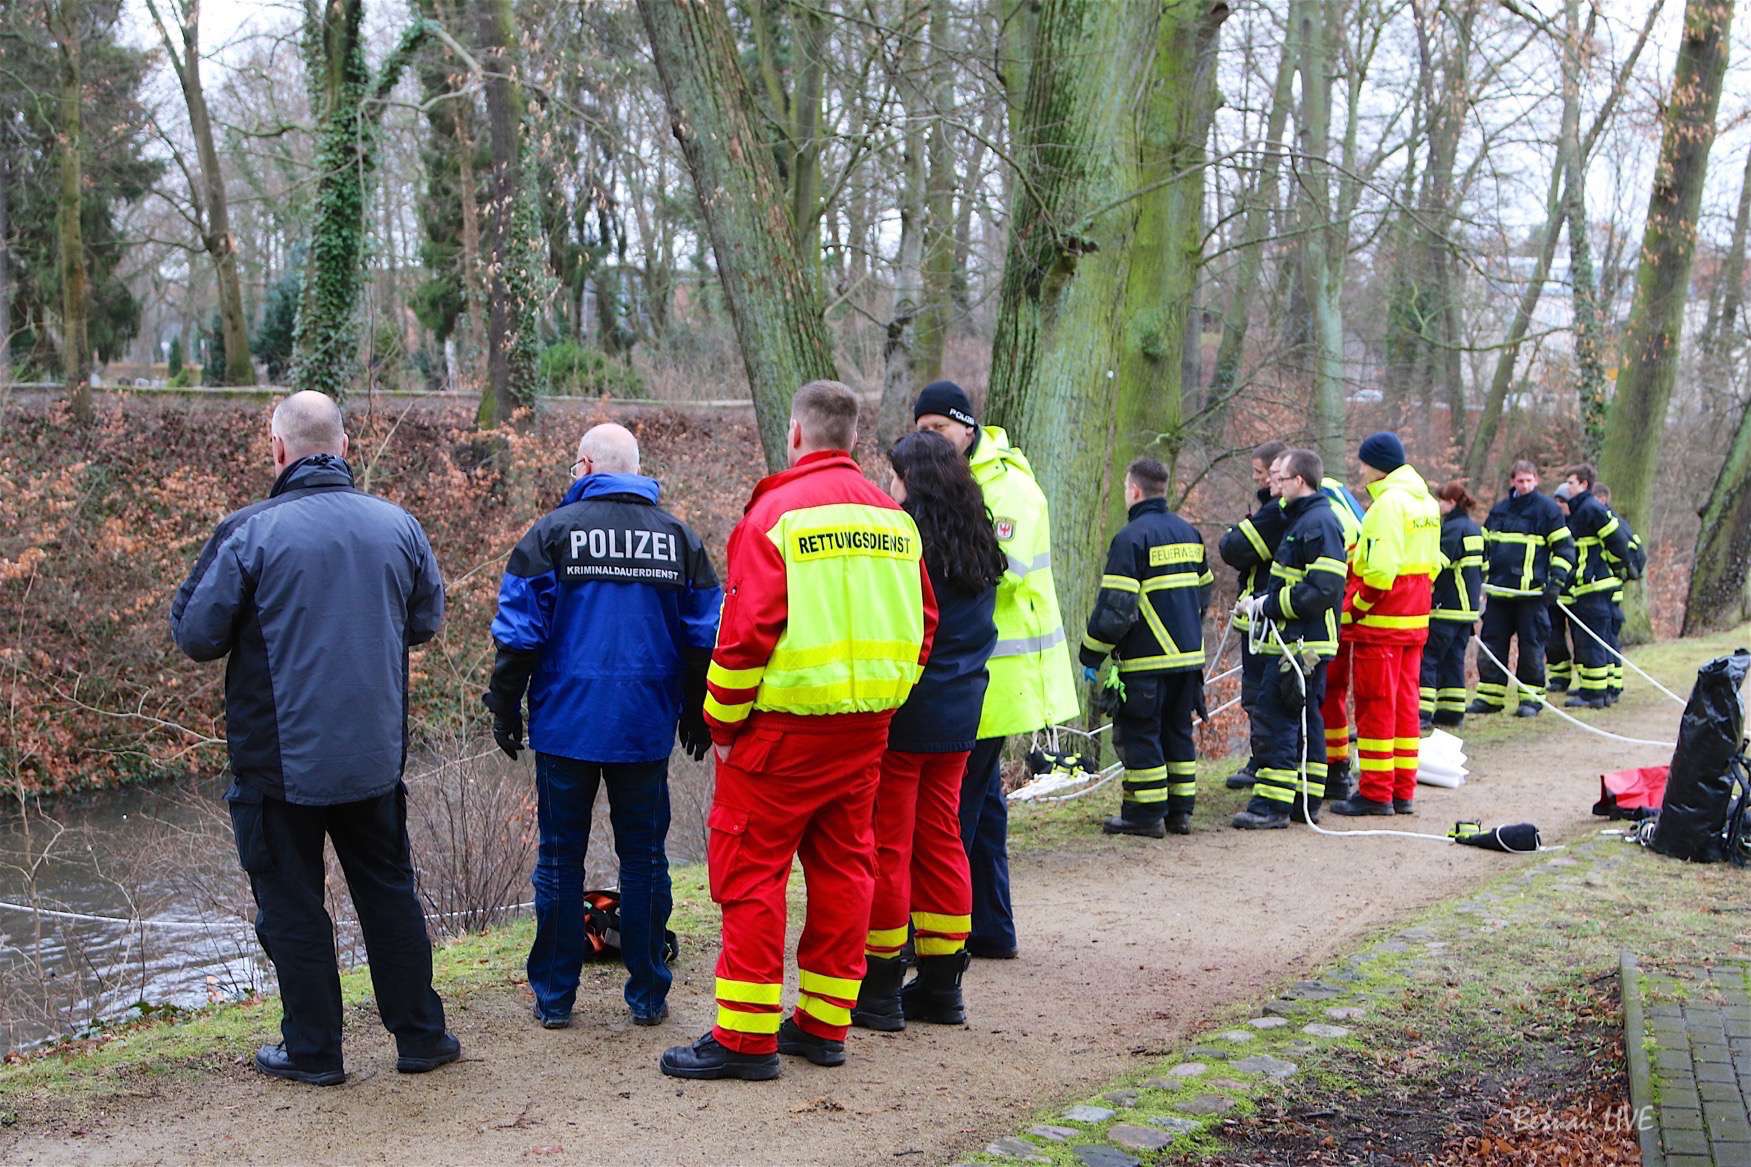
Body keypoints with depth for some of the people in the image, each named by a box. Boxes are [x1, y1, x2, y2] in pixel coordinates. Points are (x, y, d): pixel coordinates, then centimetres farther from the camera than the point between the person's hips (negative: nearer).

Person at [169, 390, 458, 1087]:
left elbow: (194, 635, -9)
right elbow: (426, 621, 11)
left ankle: (312, 1051, 18)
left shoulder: (249, 532, -14)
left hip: (280, 758, -4)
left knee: (291, 904, 10)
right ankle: (420, 1036, 23)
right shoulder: (397, 524, -1)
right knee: (388, 891, 17)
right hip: (375, 754, 4)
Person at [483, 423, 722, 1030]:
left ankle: (554, 994, 13)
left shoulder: (554, 530, -3)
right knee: (643, 857, 10)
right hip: (646, 728, 2)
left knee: (560, 857, 8)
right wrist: (698, 716, 16)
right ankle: (647, 994, 15)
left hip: (566, 724, -2)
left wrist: (505, 707, 4)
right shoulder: (678, 536, 6)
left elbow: (519, 630, -5)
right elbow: (705, 635, 8)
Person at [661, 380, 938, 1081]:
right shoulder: (892, 517, 9)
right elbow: (922, 626, 11)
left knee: (749, 866, 0)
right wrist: (882, 703, 18)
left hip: (785, 726, -7)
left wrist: (723, 723, -6)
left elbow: (746, 630, -16)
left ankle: (745, 1036, 2)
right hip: (867, 725, 7)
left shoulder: (777, 512, -11)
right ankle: (824, 1024, 21)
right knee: (842, 864, 13)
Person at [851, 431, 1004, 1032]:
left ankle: (880, 987, 9)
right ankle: (942, 984, 20)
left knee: (886, 846, 2)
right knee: (941, 841, 14)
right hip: (958, 716, 7)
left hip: (899, 716, -7)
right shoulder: (979, 548, 8)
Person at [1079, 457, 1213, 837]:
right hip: (1188, 656, 8)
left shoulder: (1131, 537, -13)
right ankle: (1180, 810, 18)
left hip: (1146, 662, -8)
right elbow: (1204, 591, 21)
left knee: (1139, 735, 0)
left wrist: (1091, 655, -9)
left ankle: (1146, 815, 2)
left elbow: (1115, 607, -17)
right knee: (1177, 733, 15)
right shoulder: (1189, 533, 13)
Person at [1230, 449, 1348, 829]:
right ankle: (1307, 802, 21)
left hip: (1301, 646, -11)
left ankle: (1272, 805, -6)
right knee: (1305, 722, 14)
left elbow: (1321, 591, -23)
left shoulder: (1318, 524, -16)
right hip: (1302, 644, 11)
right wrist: (1261, 602, 11)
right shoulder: (1304, 519, 18)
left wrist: (1268, 605, -17)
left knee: (1274, 720, -9)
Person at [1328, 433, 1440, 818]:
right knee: (1405, 704, 12)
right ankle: (1403, 792, 16)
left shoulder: (1389, 502, -16)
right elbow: (1432, 564, 16)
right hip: (1414, 620, 9)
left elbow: (1380, 570, -23)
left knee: (1375, 706, -2)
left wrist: (1351, 610, -15)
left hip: (1380, 623, -9)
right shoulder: (1425, 501, 12)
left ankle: (1375, 793, 1)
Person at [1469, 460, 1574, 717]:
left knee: (1531, 646, -1)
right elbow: (1485, 544, 23)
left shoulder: (1546, 508, -2)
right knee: (1492, 644, 5)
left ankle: (1531, 699, 8)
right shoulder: (1499, 510, 13)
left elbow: (1564, 547, -1)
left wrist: (1557, 581, -9)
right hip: (1498, 591, 5)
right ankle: (1489, 697, 11)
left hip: (1532, 592, -5)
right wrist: (1484, 577, 16)